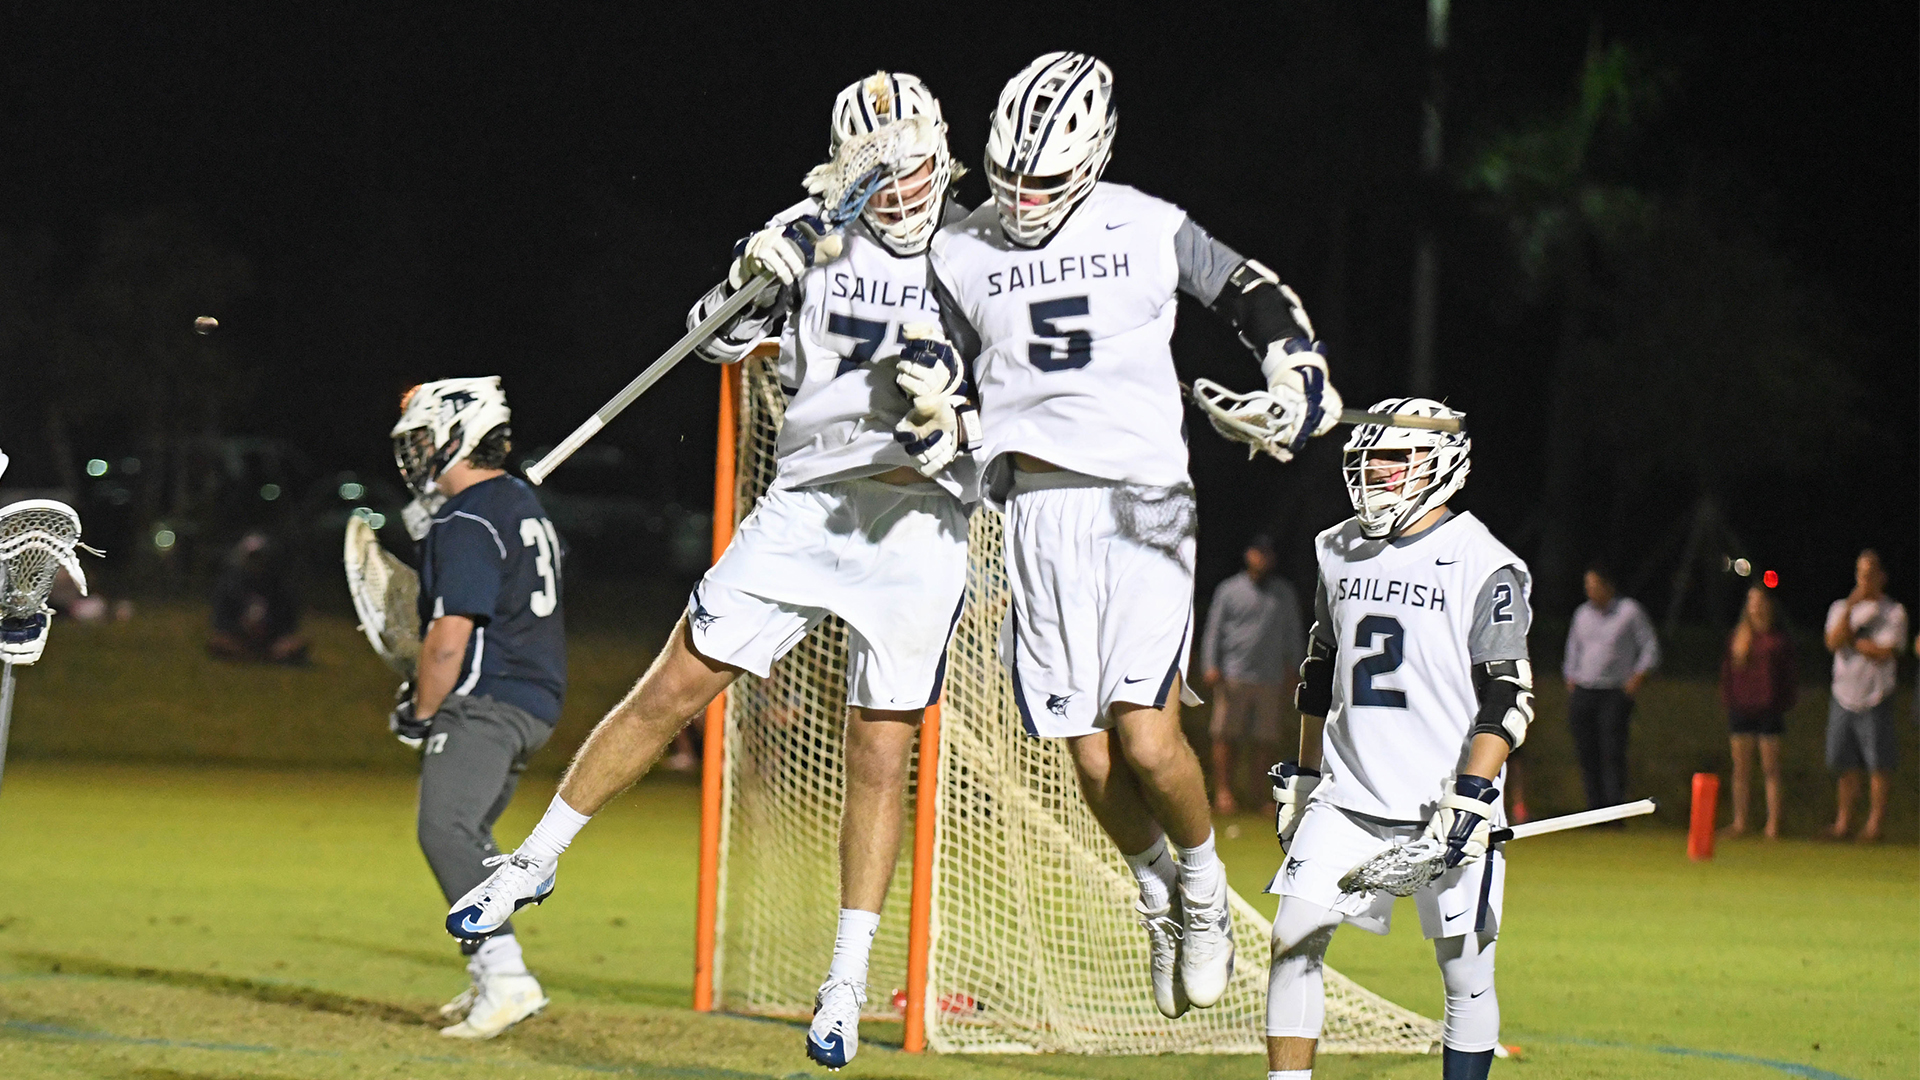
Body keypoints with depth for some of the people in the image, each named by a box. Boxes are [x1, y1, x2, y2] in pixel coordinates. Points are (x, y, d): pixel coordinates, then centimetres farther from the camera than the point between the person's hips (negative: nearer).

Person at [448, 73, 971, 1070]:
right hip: (807, 499, 1)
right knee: (677, 684, 0)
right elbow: (719, 339, 2)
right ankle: (534, 862, 13)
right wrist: (752, 276, -19)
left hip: (920, 519, -1)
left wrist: (949, 425, -20)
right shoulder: (816, 236, 5)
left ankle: (846, 986, 7)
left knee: (880, 753, -1)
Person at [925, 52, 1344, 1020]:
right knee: (1094, 759, 0)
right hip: (1040, 506, 2)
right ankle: (1158, 898, 28)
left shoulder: (1148, 230, 2)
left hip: (1143, 504, -2)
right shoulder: (961, 254, 7)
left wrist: (1299, 379, -2)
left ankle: (1204, 889, 14)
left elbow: (1255, 296, 13)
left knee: (1146, 740, -15)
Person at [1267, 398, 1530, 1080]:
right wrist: (1302, 777, 22)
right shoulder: (1340, 552, 11)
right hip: (1348, 794, 5)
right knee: (1293, 940, -7)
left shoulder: (1484, 565, -8)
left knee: (1465, 973, 0)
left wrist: (1471, 795, -19)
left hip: (1446, 798, -5)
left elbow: (1507, 695, -11)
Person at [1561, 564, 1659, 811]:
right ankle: (1595, 808, 6)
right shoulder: (1582, 613, 15)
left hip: (1616, 695, -5)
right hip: (1583, 693, 5)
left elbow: (1650, 646, 3)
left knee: (1612, 752, -13)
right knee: (1587, 753, 0)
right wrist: (1570, 678, 15)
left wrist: (1639, 676, -7)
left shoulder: (1630, 612, 0)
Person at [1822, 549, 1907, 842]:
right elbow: (1833, 642, -5)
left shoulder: (1894, 613, 0)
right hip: (1844, 695, 4)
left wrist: (1852, 640, -6)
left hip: (1875, 698, -4)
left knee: (1878, 764, -5)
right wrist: (1850, 608, -13)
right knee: (1845, 764, 5)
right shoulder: (1840, 608, 12)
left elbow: (1884, 653, -12)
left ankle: (1875, 821, -1)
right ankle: (1844, 820, 11)